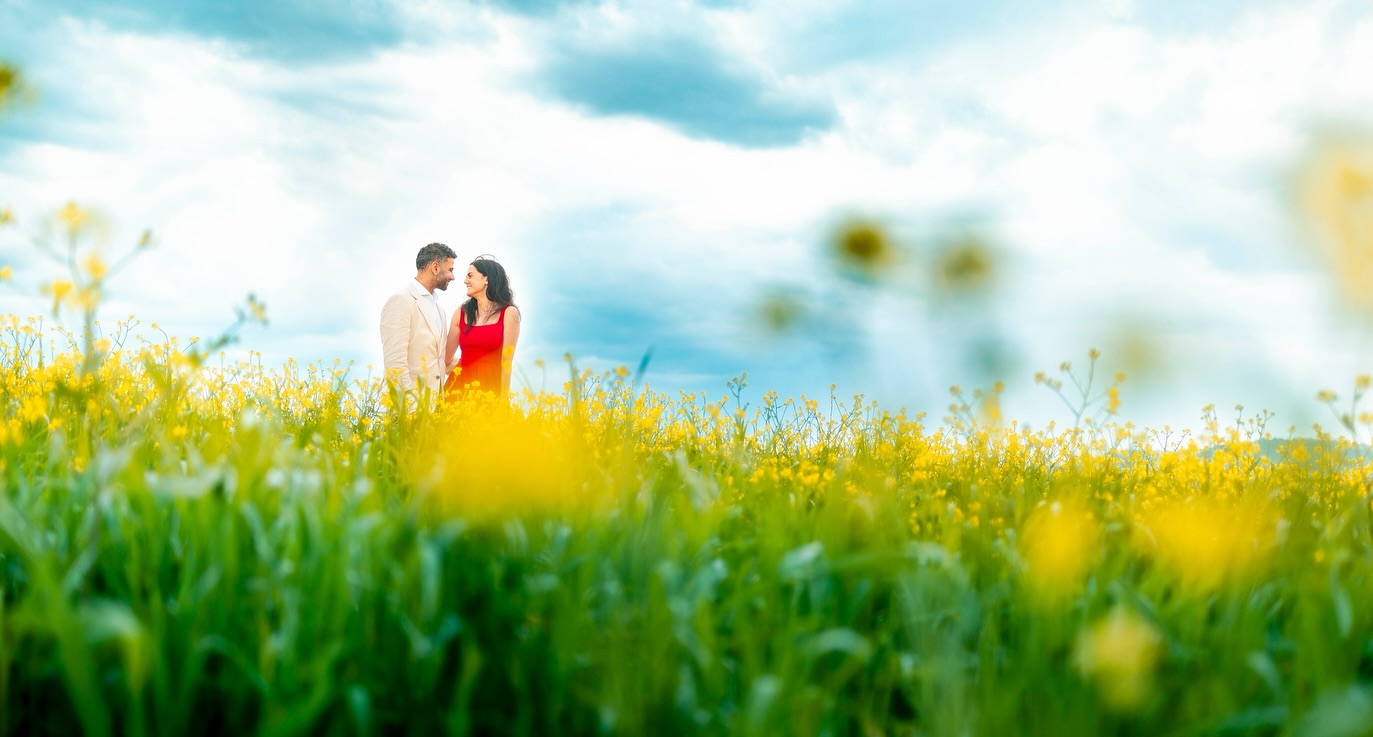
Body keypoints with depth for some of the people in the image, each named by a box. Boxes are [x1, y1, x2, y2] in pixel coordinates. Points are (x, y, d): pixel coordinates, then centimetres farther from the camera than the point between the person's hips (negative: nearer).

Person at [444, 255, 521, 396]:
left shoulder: (509, 313, -2)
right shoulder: (461, 313, 8)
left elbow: (507, 361, -6)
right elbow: (446, 357, 15)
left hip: (490, 385, -3)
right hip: (460, 384, 3)